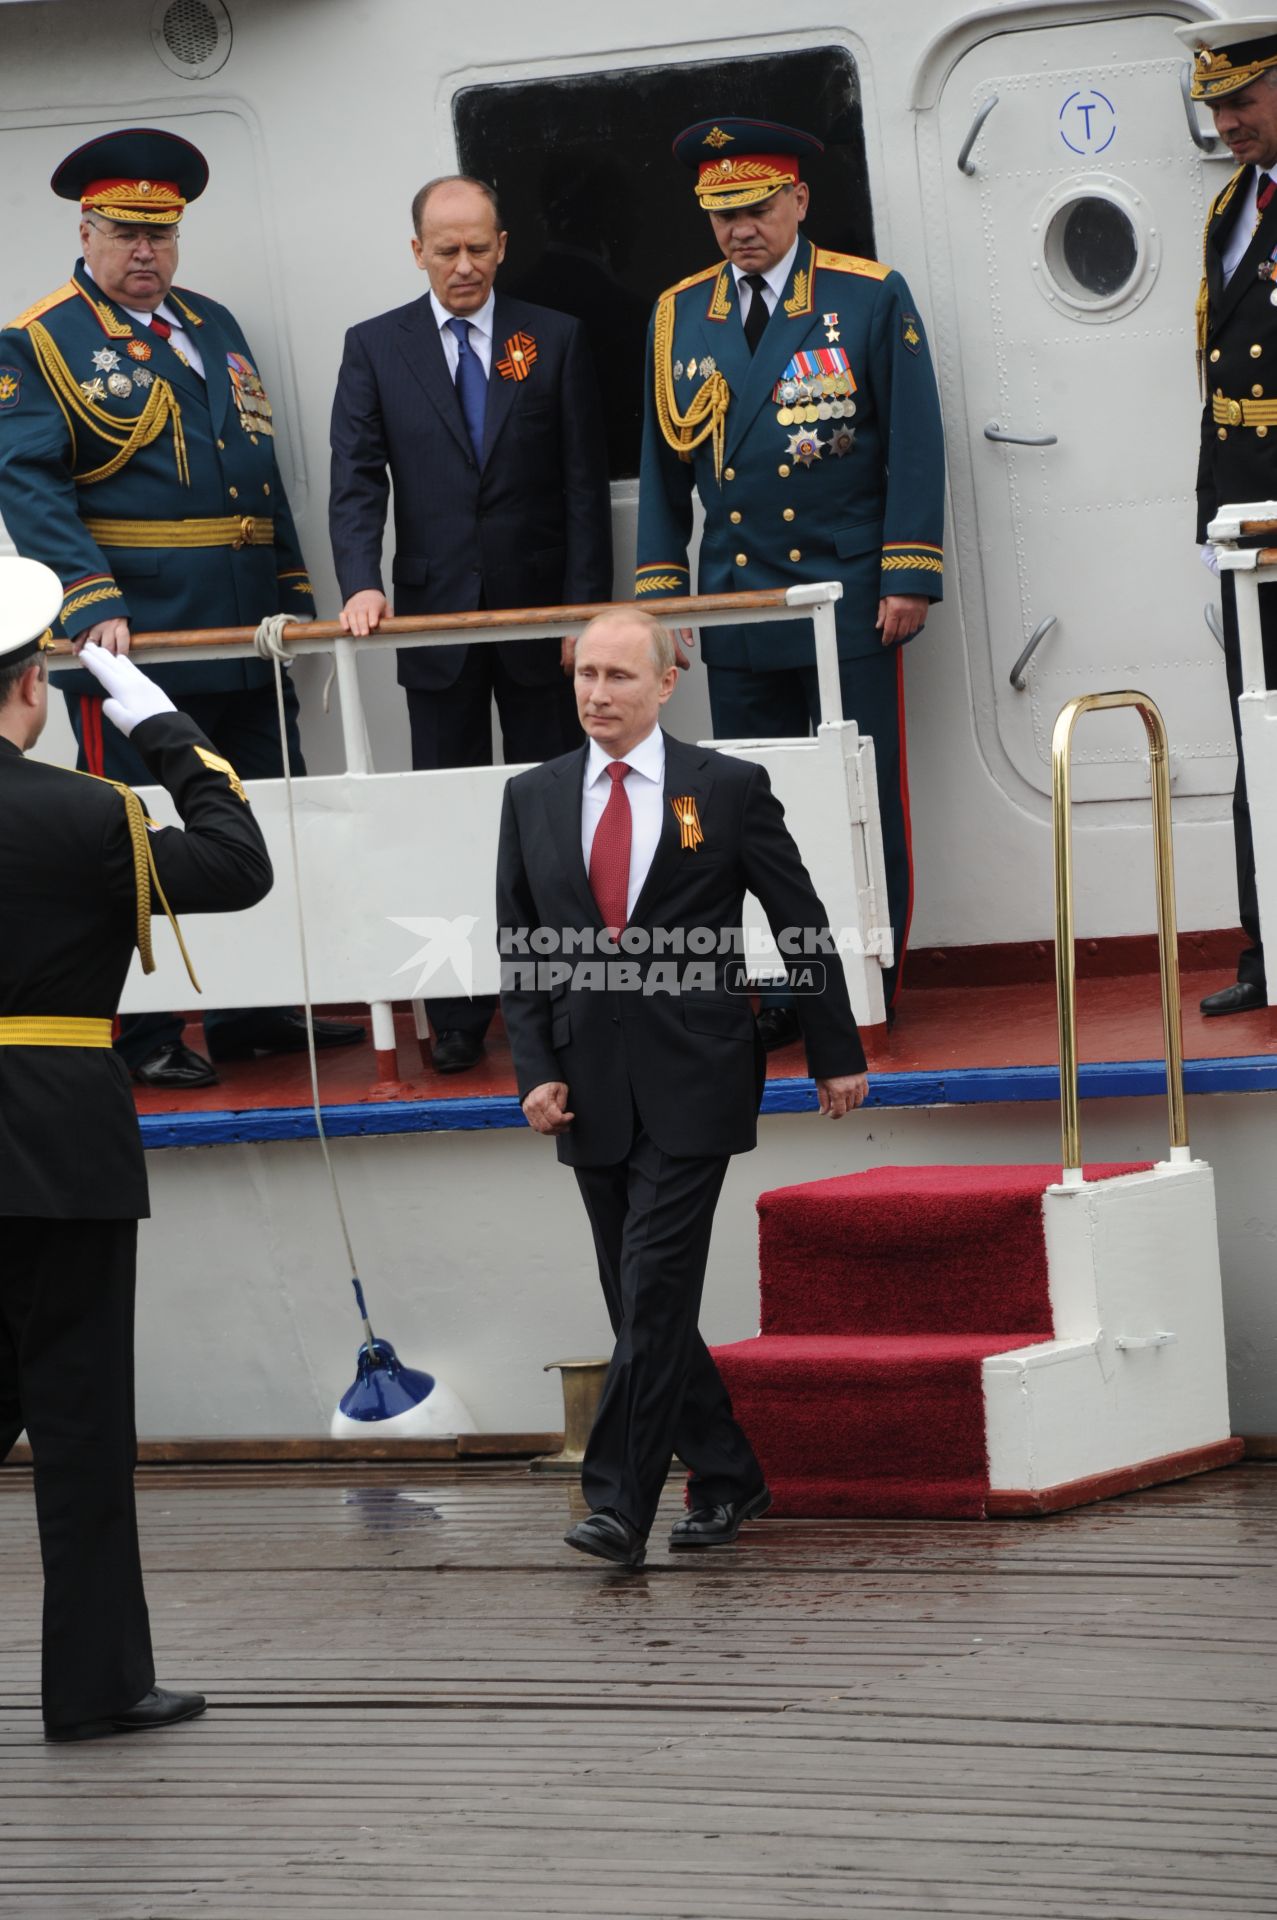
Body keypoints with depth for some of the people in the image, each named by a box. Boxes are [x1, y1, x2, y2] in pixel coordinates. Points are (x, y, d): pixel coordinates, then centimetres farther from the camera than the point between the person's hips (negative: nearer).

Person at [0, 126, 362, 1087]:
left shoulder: (215, 329, 16)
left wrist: (294, 594, 12)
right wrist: (94, 604, -26)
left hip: (245, 633, 7)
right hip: (133, 638, -7)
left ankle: (259, 1012, 22)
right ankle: (141, 1035, 7)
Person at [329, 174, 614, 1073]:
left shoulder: (556, 340, 4)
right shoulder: (375, 348, 5)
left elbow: (585, 486, 2)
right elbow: (357, 481, -1)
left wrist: (584, 611, -6)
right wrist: (362, 584, -17)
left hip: (541, 615, 0)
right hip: (435, 618, 0)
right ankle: (458, 1016, 9)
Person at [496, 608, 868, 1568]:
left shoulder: (729, 789, -1)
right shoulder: (534, 798, 8)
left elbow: (802, 924, 4)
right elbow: (517, 950, 9)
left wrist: (836, 1052, 5)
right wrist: (537, 1070, -1)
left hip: (691, 1085, -4)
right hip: (591, 1087, 4)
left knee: (655, 1292, -12)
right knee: (639, 1304, 8)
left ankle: (621, 1504, -12)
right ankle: (727, 1478, 22)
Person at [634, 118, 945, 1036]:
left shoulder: (872, 298, -1)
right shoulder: (679, 318, 10)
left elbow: (914, 446, -3)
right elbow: (664, 465, 14)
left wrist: (909, 579, -9)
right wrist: (658, 592, 8)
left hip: (849, 603, -3)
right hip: (736, 607, 3)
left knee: (865, 805, -1)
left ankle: (870, 996, 8)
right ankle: (781, 997, 10)